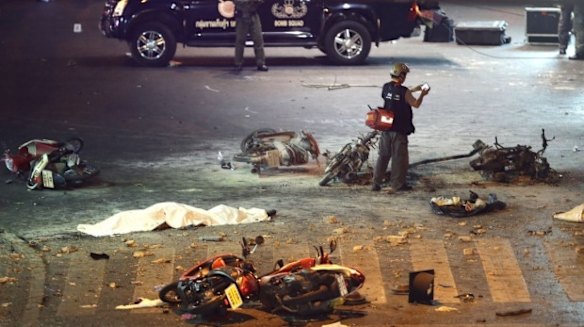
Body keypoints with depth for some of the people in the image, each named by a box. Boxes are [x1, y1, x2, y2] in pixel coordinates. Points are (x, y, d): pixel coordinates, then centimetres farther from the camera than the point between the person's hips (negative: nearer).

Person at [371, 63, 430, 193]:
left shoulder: (386, 87, 2)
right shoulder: (404, 91, -17)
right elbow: (416, 104, -5)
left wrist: (413, 89, 23)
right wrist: (422, 94, 12)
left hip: (385, 128, 6)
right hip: (399, 130, -6)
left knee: (383, 155, 13)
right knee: (399, 157, 6)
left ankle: (376, 183, 13)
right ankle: (397, 184, 13)